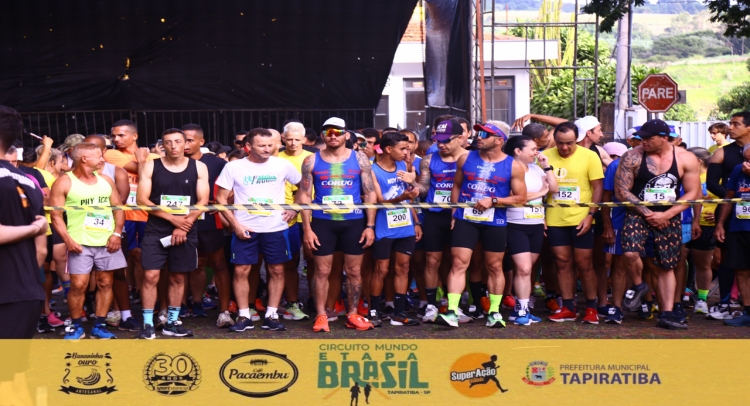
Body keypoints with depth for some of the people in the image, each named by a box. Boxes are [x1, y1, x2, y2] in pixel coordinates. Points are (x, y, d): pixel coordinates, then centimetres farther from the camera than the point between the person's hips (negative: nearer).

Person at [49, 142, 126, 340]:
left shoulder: (106, 180, 12)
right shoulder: (64, 182, -3)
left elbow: (119, 207, 12)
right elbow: (56, 215, -6)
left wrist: (117, 233, -2)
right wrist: (68, 240, -16)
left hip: (107, 241, 4)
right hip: (80, 242, -4)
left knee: (105, 283, 5)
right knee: (79, 285, -7)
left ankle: (99, 326, 14)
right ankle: (76, 326, 10)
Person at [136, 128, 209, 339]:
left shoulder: (199, 167, 2)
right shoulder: (151, 166, 0)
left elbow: (203, 201, -1)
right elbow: (142, 199, -6)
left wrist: (184, 225, -12)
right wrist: (172, 218, -14)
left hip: (186, 232, 1)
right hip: (156, 231, -1)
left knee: (178, 277, 8)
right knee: (150, 276, -8)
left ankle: (172, 322, 19)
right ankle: (148, 324, 0)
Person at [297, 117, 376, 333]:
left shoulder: (360, 159, 3)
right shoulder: (311, 161, 3)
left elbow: (370, 194, 4)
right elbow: (304, 196, 2)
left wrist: (370, 225, -3)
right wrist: (307, 228, -5)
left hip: (354, 222, 1)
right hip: (323, 222, 0)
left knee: (354, 271, 6)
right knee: (322, 271, 2)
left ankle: (353, 315, 18)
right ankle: (321, 315, 12)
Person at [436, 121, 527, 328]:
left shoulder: (513, 166, -2)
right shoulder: (466, 159, 5)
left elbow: (521, 197, -3)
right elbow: (456, 186, 15)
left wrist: (493, 201, -13)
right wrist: (454, 213, 7)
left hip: (495, 223, -1)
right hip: (465, 220, 1)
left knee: (494, 267, 9)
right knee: (459, 263, -6)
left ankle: (494, 312, 21)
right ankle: (451, 311, -9)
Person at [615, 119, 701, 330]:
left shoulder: (686, 159, -5)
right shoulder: (632, 157, -9)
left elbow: (693, 192, -3)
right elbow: (621, 191, -9)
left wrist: (666, 215, -14)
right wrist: (647, 213, -14)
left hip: (669, 218, 2)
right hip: (638, 214, -1)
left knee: (666, 267, 5)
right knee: (630, 253, -24)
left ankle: (667, 314, 12)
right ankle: (638, 285, 5)